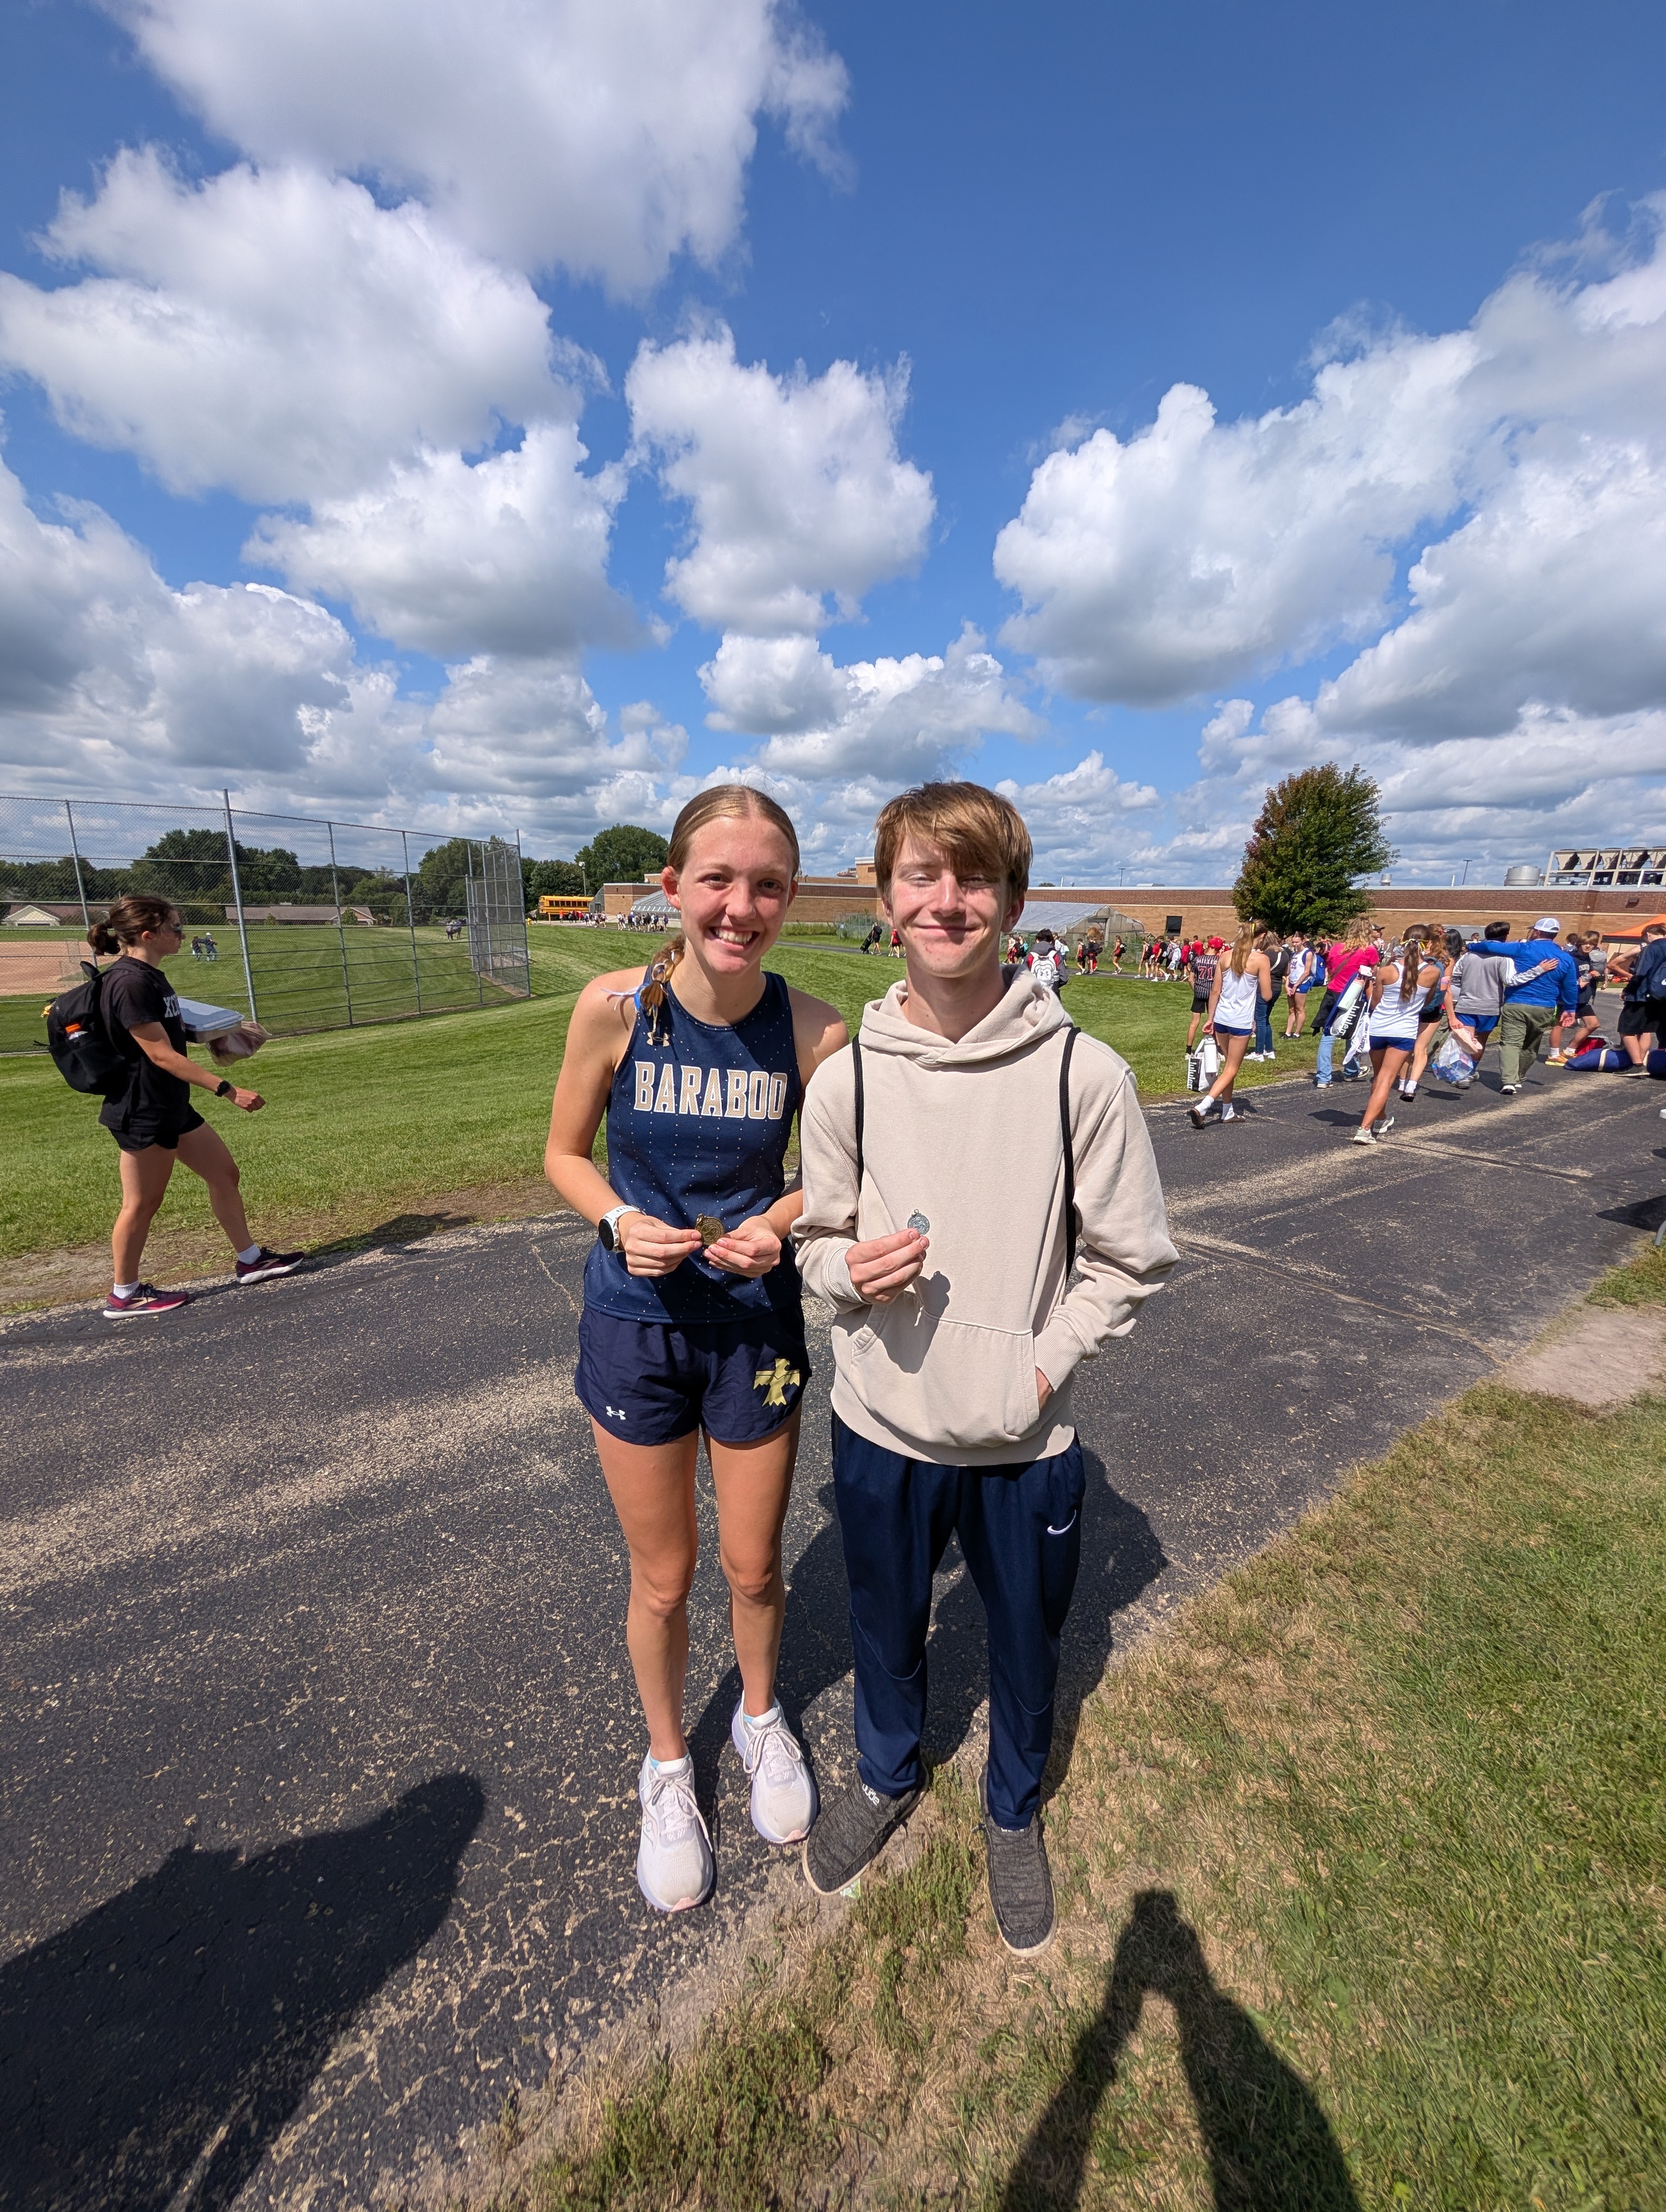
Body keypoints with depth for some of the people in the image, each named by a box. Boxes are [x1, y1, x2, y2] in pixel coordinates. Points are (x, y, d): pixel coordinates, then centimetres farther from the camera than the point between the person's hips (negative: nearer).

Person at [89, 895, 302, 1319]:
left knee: (224, 1173, 12)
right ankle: (124, 1295, 19)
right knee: (143, 1202, 3)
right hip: (142, 1110, -10)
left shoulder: (149, 976, 9)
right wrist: (228, 1090, -27)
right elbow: (162, 1054, -24)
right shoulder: (130, 983, -21)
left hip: (171, 1105, 10)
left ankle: (250, 1260, 22)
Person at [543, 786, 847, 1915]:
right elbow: (566, 1153, -1)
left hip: (756, 1323, 1)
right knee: (662, 1580, 18)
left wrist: (778, 1224, -19)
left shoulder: (813, 1031, -14)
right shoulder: (615, 1006, -15)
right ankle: (669, 1766, 51)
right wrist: (619, 1220, -20)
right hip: (637, 1323, 0)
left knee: (754, 1567, 20)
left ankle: (762, 1717, 56)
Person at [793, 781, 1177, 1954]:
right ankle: (888, 1775, 60)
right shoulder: (847, 1077, -10)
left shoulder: (1084, 1072, -15)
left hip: (1025, 1437, -1)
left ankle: (1014, 1810, 58)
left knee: (1026, 1639, 24)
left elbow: (1131, 1256, -5)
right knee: (886, 1626, 26)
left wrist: (1046, 1362, -13)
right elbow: (817, 1237, 1)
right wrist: (850, 1270, -19)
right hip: (881, 1426, 2)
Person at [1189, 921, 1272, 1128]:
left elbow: (1215, 990, 6)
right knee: (1231, 1070, 2)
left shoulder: (1225, 956, 3)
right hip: (1242, 1022, -5)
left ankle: (1228, 1111, 26)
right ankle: (1202, 1108, -15)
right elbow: (1266, 995, -6)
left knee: (1227, 1065, 18)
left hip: (1221, 1018, 5)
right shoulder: (1261, 959, -9)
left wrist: (1210, 1018, 14)